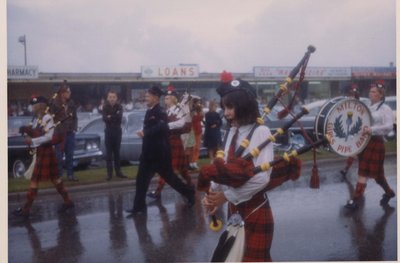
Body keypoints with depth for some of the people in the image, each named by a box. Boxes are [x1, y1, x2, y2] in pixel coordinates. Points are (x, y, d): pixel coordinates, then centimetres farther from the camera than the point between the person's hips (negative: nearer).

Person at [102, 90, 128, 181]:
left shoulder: (119, 107, -1)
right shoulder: (105, 107, -1)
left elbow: (119, 117, -18)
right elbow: (105, 119, -15)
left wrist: (111, 117, -18)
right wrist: (115, 117, -23)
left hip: (117, 131, 1)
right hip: (109, 131, -1)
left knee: (117, 152, 7)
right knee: (108, 153, -1)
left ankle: (118, 171, 13)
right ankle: (109, 173, 1)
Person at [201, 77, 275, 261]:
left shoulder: (261, 132, -15)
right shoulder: (233, 133, 7)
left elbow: (262, 178, -24)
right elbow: (225, 167, 6)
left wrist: (226, 196, -20)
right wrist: (213, 192, -13)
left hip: (255, 210, -7)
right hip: (235, 209, 7)